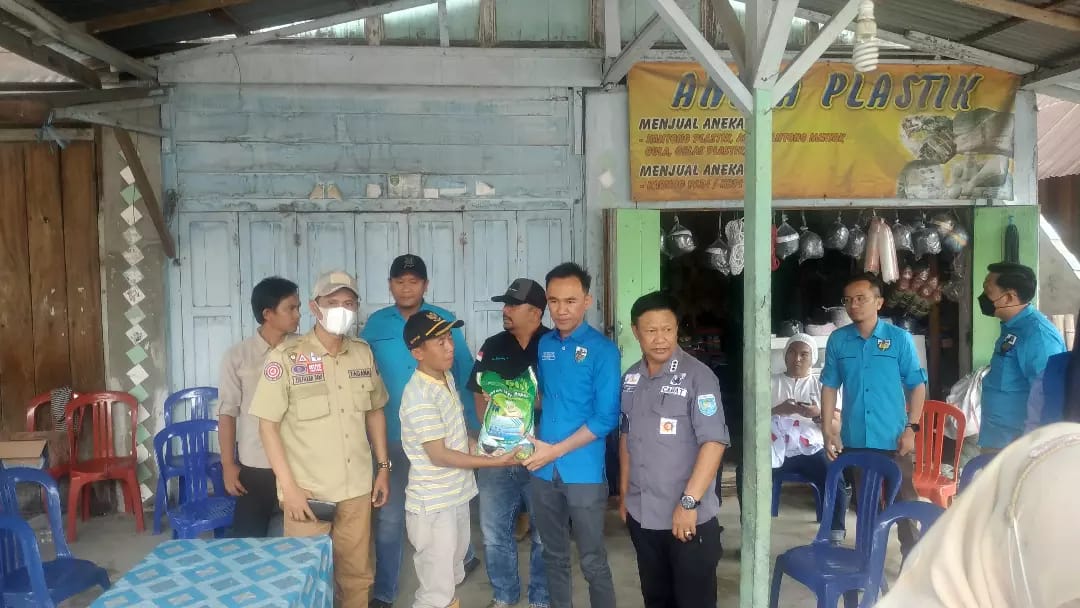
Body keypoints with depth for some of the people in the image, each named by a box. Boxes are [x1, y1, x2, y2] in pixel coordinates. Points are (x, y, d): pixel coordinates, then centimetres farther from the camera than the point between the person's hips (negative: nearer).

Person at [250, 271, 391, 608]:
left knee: (357, 574, 15)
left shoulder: (363, 353, 4)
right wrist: (288, 486, -13)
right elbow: (268, 424, -9)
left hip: (357, 488, 4)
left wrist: (384, 467, 11)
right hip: (307, 491, -4)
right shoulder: (286, 356, -10)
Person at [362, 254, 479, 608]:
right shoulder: (375, 324, -1)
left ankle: (462, 557, 46)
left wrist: (473, 425, -3)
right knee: (389, 516, 7)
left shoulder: (445, 321, -5)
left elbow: (465, 376, -2)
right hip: (392, 435, 1)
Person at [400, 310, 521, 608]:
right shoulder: (419, 396, -23)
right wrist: (495, 461, -18)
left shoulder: (447, 377, 4)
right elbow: (439, 455, -22)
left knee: (451, 578, 22)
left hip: (457, 495, 9)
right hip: (433, 505, -8)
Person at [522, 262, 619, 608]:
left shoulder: (602, 350, -10)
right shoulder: (545, 345, 6)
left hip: (583, 472, -5)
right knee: (554, 556, 17)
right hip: (543, 471, 5)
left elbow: (606, 418, -13)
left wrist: (556, 450, -15)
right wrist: (537, 442, 6)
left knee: (593, 562, 5)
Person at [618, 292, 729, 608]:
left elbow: (714, 441, -18)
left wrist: (689, 502, -21)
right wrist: (624, 494, 16)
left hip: (689, 516, -5)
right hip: (641, 515, 6)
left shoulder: (698, 376, -13)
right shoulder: (630, 379, 6)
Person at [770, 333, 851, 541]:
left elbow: (837, 427, 6)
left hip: (812, 450, 0)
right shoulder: (771, 382, 13)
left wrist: (817, 415, -15)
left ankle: (835, 537, -12)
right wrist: (778, 410, -13)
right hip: (777, 450, 0)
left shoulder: (822, 386, 13)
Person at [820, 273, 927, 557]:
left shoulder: (900, 338, -4)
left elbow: (917, 385, -1)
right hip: (854, 440, 2)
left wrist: (911, 428, -8)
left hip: (893, 439, -2)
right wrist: (828, 431, 1)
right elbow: (830, 387, 5)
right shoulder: (838, 340, 1)